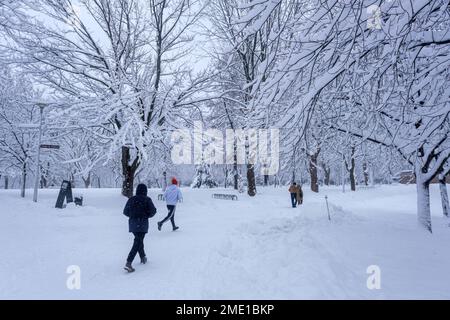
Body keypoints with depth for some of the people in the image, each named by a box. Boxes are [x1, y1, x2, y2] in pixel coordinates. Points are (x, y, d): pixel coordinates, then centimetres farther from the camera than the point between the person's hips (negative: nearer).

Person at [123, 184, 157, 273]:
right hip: (142, 224, -5)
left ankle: (143, 257, 37)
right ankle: (128, 263, -16)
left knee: (139, 240, 23)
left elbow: (125, 212, 5)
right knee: (137, 243, -5)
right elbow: (153, 211, -9)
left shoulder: (131, 199, 4)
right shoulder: (147, 200, -7)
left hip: (132, 224, 5)